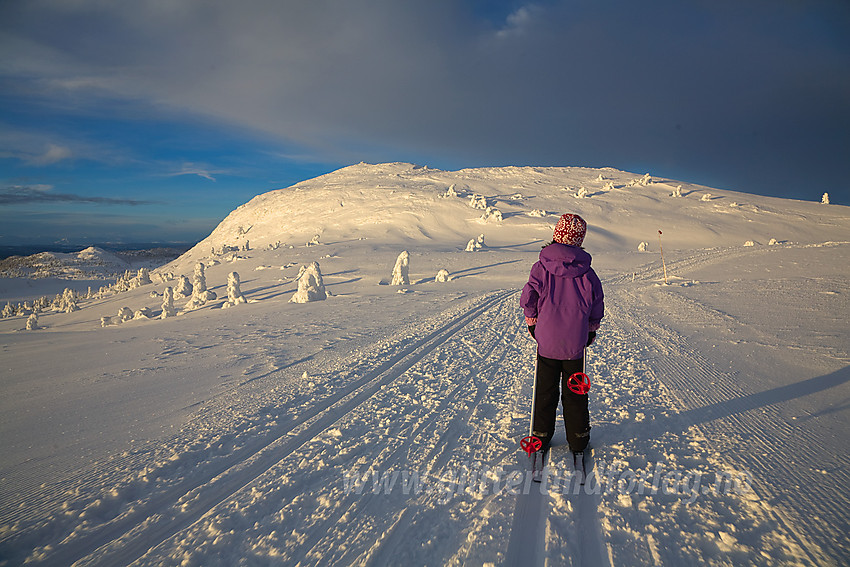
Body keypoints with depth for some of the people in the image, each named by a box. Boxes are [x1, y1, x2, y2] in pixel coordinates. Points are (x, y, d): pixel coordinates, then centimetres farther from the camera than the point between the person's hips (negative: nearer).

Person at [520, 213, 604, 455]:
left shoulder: (541, 267, -9)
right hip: (575, 343, 1)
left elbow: (529, 296, -8)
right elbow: (597, 306, 3)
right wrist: (591, 329, 18)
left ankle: (541, 435, 21)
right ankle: (578, 437, 22)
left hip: (547, 341, -1)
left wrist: (532, 321, 8)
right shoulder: (587, 272, -4)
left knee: (545, 390, 12)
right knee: (575, 392, 13)